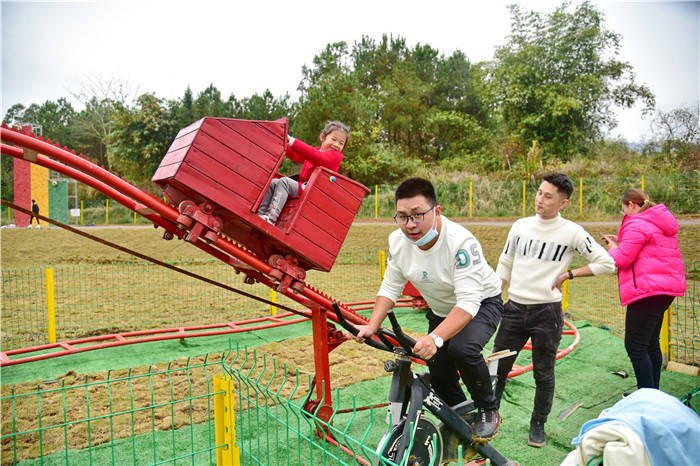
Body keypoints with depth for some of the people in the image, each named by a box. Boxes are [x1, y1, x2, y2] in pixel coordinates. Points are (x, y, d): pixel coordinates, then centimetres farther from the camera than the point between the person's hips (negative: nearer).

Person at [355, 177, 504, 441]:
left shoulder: (461, 242, -36)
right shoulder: (398, 241, -16)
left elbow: (468, 303, -40)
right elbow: (390, 288, -6)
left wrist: (435, 338, -53)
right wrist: (372, 326, -19)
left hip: (482, 304, -5)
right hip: (441, 310, 6)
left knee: (462, 348, -33)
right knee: (438, 376, 2)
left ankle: (488, 412, -4)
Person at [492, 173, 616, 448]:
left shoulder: (571, 232, -6)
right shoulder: (521, 226, 5)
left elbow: (607, 263, -2)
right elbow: (505, 264, 14)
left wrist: (567, 274, -6)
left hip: (547, 311, -3)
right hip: (514, 308, 3)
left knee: (544, 374, 9)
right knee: (497, 367, 8)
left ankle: (538, 424, 29)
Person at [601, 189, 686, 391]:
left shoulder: (637, 225, -14)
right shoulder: (659, 221, 17)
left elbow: (622, 260, -16)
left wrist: (612, 248, 4)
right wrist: (619, 242, 17)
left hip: (648, 290, -11)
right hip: (666, 288, 11)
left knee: (635, 346, -6)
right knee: (651, 344, 18)